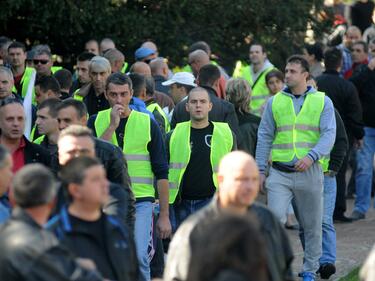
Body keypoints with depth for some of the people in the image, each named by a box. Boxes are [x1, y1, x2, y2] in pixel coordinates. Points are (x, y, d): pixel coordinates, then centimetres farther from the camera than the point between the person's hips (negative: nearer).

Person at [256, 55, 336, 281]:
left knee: (312, 225, 8)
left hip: (309, 172, 0)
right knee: (275, 218, -15)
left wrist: (312, 156, -22)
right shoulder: (275, 102, 8)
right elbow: (265, 136, 11)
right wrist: (261, 169, 6)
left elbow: (329, 134, -6)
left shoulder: (322, 101, 3)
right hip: (279, 172, 0)